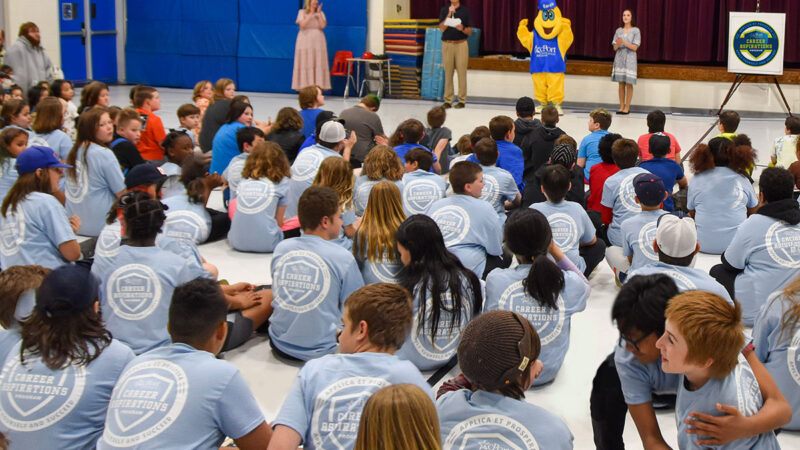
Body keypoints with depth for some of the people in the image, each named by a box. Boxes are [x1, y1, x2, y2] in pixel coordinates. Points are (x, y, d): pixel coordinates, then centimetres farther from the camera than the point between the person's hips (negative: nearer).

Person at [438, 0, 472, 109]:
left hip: (461, 44, -1)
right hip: (447, 45, 1)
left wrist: (462, 29, -18)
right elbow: (442, 28, -6)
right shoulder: (444, 10, 7)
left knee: (462, 72, -3)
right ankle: (448, 100, 7)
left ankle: (462, 100, 3)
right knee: (448, 73, 3)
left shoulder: (465, 10, 4)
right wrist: (449, 14, -15)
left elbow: (470, 31, 3)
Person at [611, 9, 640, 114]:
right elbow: (615, 48, 8)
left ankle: (627, 107, -1)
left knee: (629, 84, -5)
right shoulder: (618, 31, 10)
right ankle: (621, 107, 8)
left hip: (629, 59, -3)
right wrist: (617, 44, -16)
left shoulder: (635, 31, 0)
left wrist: (623, 42, -19)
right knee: (621, 83, 4)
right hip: (619, 58, 3)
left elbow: (635, 47, -7)